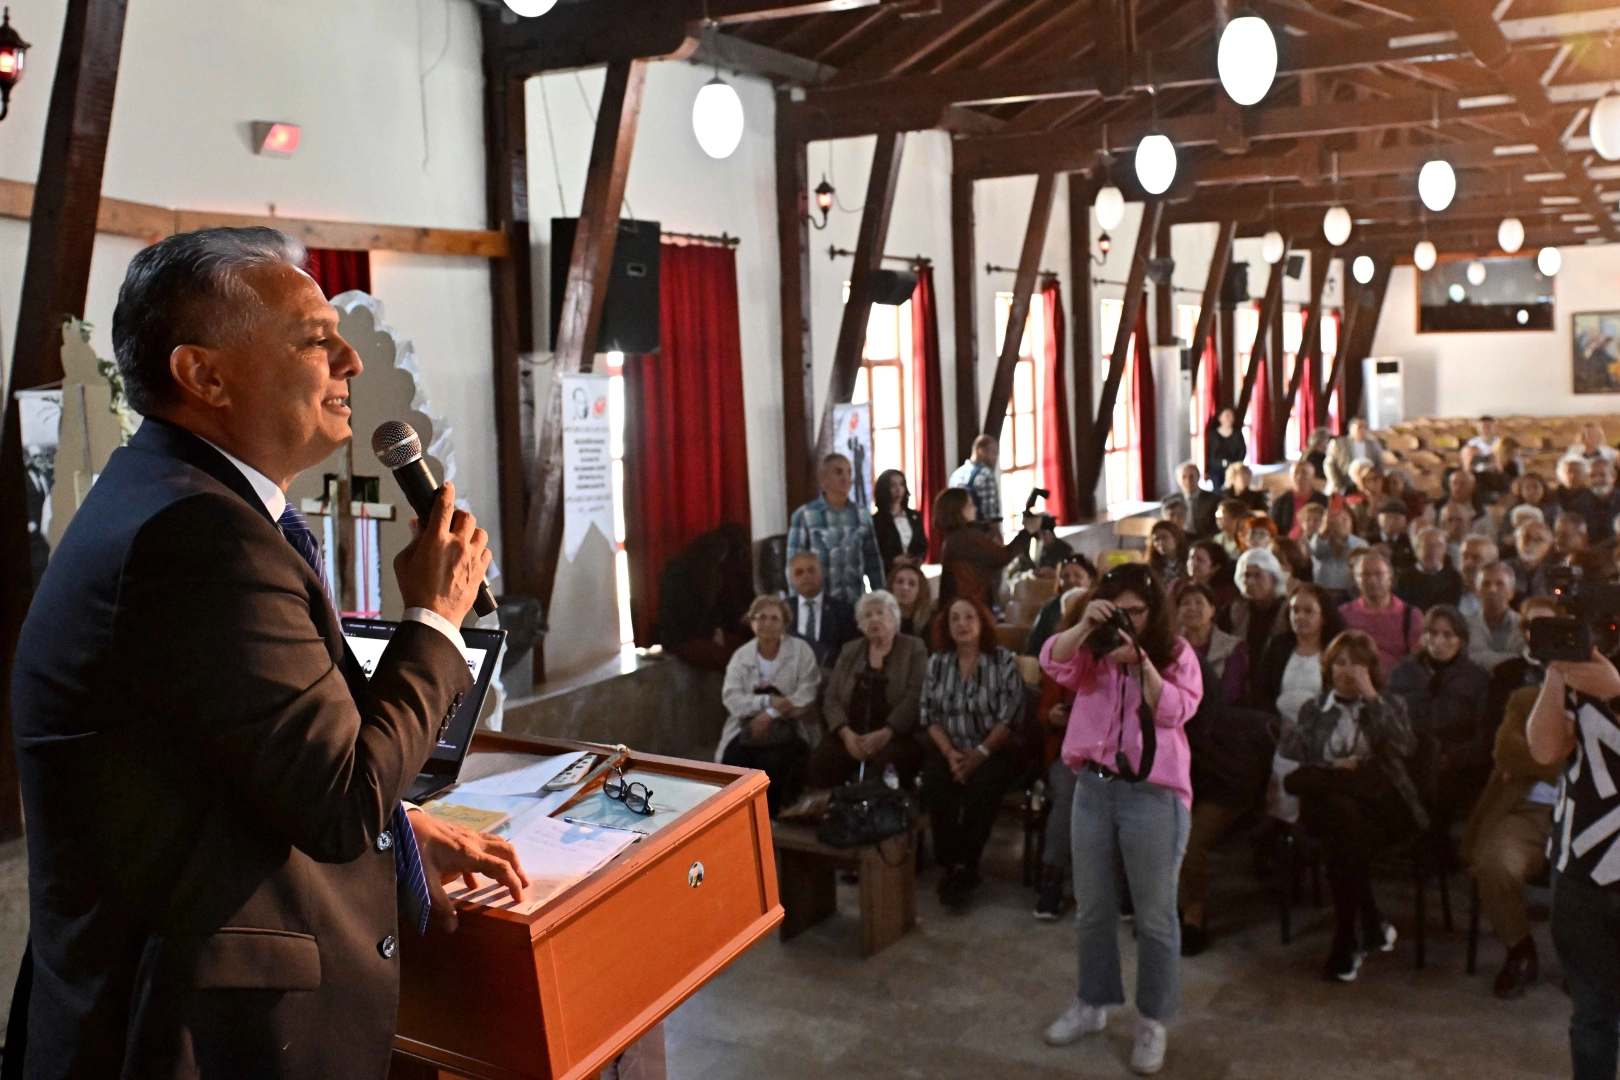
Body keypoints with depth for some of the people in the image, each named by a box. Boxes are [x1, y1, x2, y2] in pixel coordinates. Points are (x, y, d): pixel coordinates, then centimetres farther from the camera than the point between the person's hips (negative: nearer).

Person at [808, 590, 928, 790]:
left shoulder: (914, 649, 6)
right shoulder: (850, 651, 18)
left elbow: (915, 697, -7)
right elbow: (831, 698, 10)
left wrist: (885, 733, -21)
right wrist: (846, 732, -11)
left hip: (896, 735, -3)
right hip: (850, 734, 3)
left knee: (886, 767, -38)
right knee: (821, 763, -28)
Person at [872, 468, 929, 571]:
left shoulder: (915, 516, 12)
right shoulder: (876, 520, -4)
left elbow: (923, 546, 15)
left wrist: (918, 560, -5)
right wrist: (893, 561, -20)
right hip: (888, 576, -5)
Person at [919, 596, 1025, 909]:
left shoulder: (1004, 661, -2)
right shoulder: (937, 662, 7)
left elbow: (1009, 717, -8)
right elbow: (929, 716, 4)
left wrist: (980, 753, -18)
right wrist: (950, 753, -11)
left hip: (994, 750, -2)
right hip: (949, 750, 3)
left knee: (980, 786, -33)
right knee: (935, 785, -29)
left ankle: (965, 867, -17)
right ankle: (952, 864, -16)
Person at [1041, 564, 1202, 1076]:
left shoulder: (1176, 652, -2)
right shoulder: (1093, 649, 7)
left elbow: (1175, 711, -14)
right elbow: (1053, 663, -11)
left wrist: (1139, 661, -23)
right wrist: (1084, 625, -24)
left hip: (1154, 792, -4)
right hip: (1093, 786, 4)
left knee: (1154, 914, 5)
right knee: (1092, 908, 15)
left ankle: (1153, 1019, 19)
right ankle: (1092, 1003, 32)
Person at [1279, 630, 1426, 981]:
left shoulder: (1389, 705, 19)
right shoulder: (1313, 709, 21)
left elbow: (1406, 747, -3)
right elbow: (1299, 763, 10)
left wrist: (1371, 697, -5)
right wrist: (1333, 768, -9)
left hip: (1378, 800, -1)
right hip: (1329, 802, 1)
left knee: (1344, 827, -35)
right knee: (1344, 815, -36)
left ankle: (1347, 942, -28)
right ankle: (1371, 925, -29)